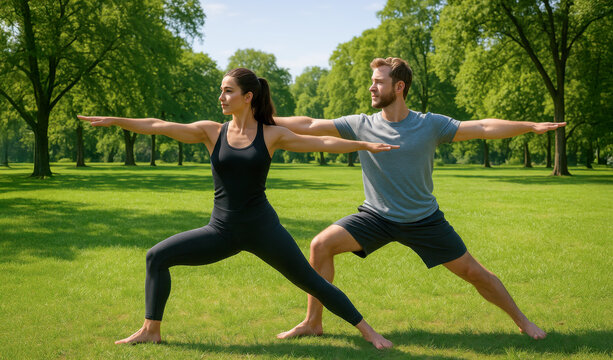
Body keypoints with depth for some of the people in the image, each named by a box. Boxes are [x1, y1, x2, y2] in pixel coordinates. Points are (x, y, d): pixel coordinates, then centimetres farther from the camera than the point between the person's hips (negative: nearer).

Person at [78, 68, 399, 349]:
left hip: (262, 228, -3)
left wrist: (366, 145, -1)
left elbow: (322, 143, 1)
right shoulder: (212, 132, 3)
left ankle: (368, 332, 11)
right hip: (222, 231, 3)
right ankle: (151, 330, 10)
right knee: (157, 257, -3)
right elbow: (160, 126, -3)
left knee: (312, 282, -2)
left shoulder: (271, 135, -1)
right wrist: (116, 120, -9)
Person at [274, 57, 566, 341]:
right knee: (321, 245, -17)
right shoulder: (361, 126, -8)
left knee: (473, 272, 2)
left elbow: (482, 128, -9)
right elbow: (309, 125, -9)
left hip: (424, 220, -1)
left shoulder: (431, 125, -9)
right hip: (376, 217, 1)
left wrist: (531, 126, -16)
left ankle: (522, 321, 27)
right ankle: (313, 323, -2)